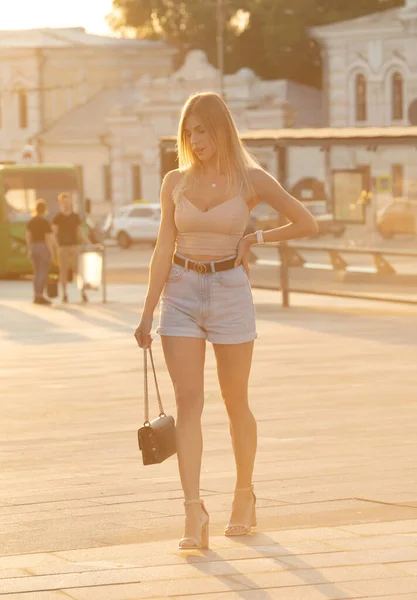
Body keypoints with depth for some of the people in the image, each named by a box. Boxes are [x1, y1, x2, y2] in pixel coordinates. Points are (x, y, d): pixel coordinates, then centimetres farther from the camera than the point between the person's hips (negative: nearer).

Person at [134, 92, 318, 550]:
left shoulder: (251, 181, -2)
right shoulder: (175, 182, 4)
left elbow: (306, 224, 4)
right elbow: (163, 250, 4)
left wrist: (255, 239, 4)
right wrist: (147, 313, -1)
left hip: (229, 293, -1)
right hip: (181, 294, 2)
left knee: (235, 402, 9)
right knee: (188, 401, -9)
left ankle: (244, 495, 29)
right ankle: (194, 513, -14)